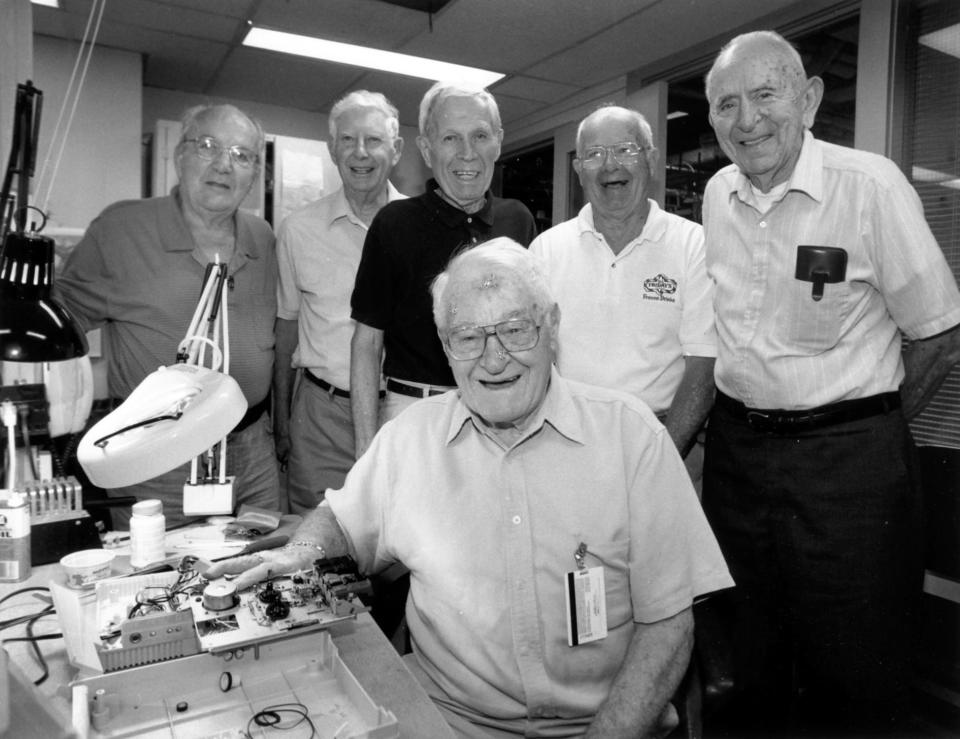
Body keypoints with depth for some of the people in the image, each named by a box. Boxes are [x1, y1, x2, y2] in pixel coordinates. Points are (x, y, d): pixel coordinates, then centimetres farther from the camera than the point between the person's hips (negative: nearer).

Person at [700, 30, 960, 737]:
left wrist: (864, 430, 3)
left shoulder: (872, 185, -11)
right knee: (752, 666, 19)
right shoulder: (717, 195, 4)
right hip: (735, 447, 5)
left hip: (848, 462, -4)